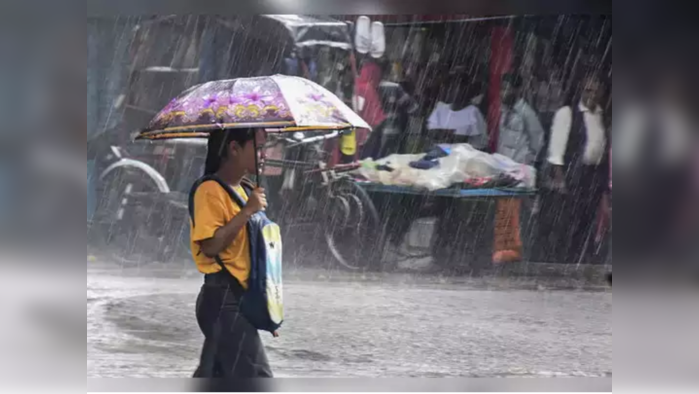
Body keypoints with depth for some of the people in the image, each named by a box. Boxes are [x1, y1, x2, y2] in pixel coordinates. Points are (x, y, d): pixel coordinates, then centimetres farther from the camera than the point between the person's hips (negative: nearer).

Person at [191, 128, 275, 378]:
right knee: (256, 378, -11)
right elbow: (210, 245, -24)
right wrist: (247, 212, -23)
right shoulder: (211, 191, -13)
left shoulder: (241, 190, 16)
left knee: (215, 376, 13)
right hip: (224, 298, -10)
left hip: (237, 297, 10)